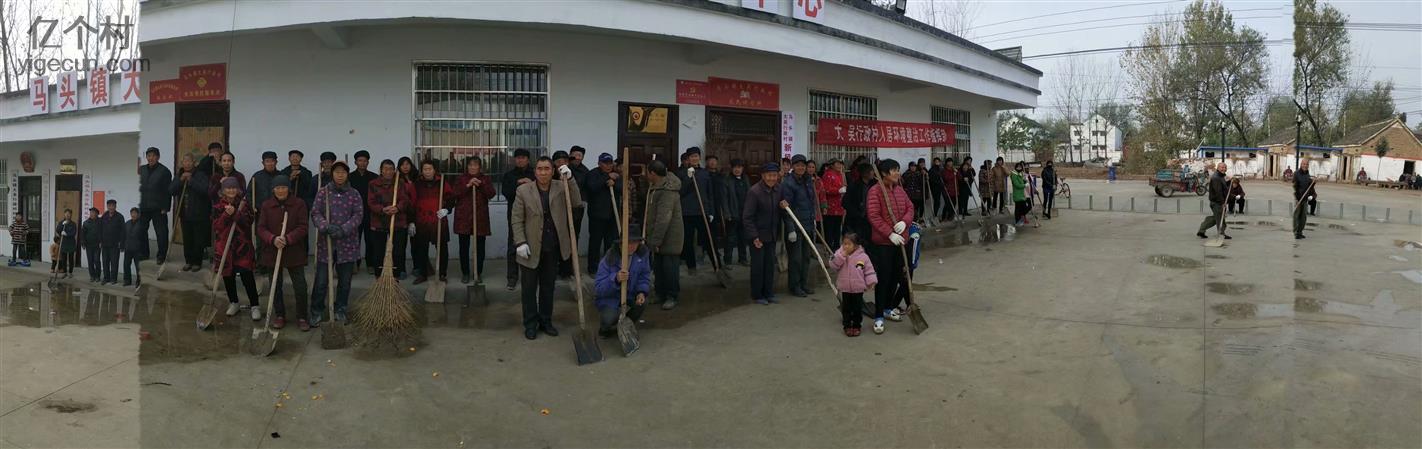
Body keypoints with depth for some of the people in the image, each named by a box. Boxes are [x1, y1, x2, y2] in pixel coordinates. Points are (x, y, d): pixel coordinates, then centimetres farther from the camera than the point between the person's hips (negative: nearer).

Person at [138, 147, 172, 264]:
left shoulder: (164, 171, -4)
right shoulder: (142, 169, 12)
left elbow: (168, 191, -7)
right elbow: (140, 187, 17)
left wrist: (165, 208, -12)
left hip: (158, 208, -5)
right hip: (144, 207, 5)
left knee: (161, 233, -3)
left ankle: (161, 256, 6)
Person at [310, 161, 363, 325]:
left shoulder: (354, 194, 3)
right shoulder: (323, 192, 2)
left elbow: (358, 215, -5)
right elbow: (315, 213, -5)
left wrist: (343, 229, -20)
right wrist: (326, 227, -24)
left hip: (347, 244, 1)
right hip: (326, 243, -1)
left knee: (345, 280, 10)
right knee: (321, 281, 0)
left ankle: (340, 310, 25)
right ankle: (317, 312, 14)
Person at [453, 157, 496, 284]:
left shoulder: (486, 179, 9)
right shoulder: (461, 179, 8)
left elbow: (491, 194, -4)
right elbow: (456, 194, -6)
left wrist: (481, 184, -17)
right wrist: (468, 185, -17)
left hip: (480, 217, 0)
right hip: (463, 217, 0)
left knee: (480, 247, 2)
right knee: (464, 246, 1)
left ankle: (479, 273, 13)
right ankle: (465, 273, 12)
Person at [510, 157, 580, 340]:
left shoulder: (560, 187, 1)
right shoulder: (523, 190, -6)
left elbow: (576, 202, -13)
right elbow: (516, 219, -5)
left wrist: (570, 179, -20)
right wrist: (520, 242, -12)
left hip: (553, 248, 2)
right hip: (532, 248, -2)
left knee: (548, 287, 14)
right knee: (530, 288, 7)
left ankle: (546, 321, 27)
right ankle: (530, 324, 18)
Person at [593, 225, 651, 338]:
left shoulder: (643, 253, -13)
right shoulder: (609, 259, -26)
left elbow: (645, 277, -4)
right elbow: (598, 289, -29)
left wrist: (642, 292, -25)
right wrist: (615, 279, -47)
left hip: (630, 292, 4)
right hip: (608, 296, -4)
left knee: (642, 303, -26)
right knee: (609, 319, -30)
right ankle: (605, 328, 12)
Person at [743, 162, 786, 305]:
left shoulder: (778, 189, 0)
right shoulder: (754, 191, -19)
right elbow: (747, 217, -18)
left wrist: (784, 204, -7)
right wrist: (754, 237, -19)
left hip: (772, 234, 6)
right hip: (758, 234, -6)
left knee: (770, 264, 11)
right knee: (758, 265, 2)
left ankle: (768, 293, 23)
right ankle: (756, 295, 14)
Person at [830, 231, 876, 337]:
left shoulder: (863, 256, -8)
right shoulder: (839, 254, -3)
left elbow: (869, 270, -3)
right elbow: (833, 265, -15)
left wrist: (871, 281, -11)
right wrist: (842, 255, -23)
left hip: (858, 289, -1)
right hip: (845, 289, 1)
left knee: (857, 308, 9)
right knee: (846, 308, 9)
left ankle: (856, 326, 22)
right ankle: (847, 326, 20)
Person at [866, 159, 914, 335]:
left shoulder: (900, 190, 9)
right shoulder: (875, 191, -12)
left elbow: (910, 208, 11)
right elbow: (874, 217, -17)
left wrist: (904, 222, -11)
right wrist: (890, 234, -23)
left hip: (901, 241, 7)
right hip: (882, 243, -7)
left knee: (900, 276, 13)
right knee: (883, 279, -4)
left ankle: (889, 308, 32)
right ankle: (878, 317, 4)